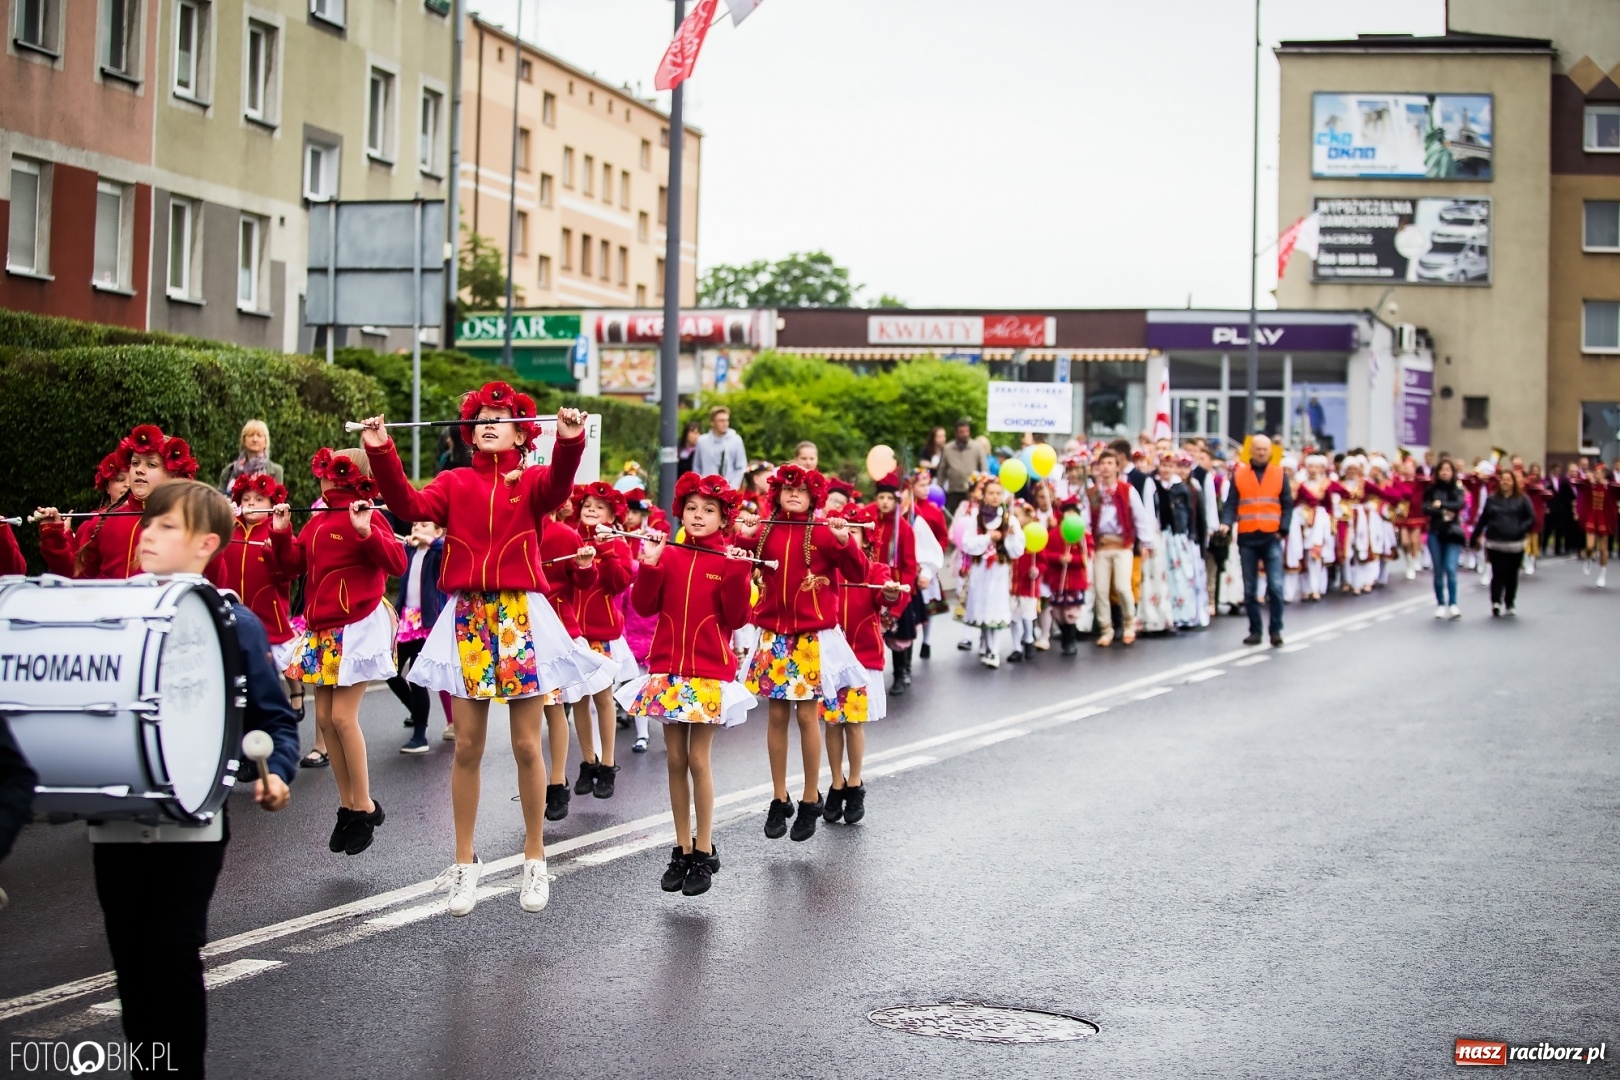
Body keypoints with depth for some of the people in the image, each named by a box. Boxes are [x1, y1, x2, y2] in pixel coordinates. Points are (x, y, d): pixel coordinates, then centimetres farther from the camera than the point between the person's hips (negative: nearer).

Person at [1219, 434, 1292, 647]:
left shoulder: (1280, 473, 7)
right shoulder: (1239, 474, 6)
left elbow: (1288, 504, 6)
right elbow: (1231, 504, 2)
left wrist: (1282, 529, -6)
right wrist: (1226, 524, -15)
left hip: (1271, 537, -1)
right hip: (1247, 538, 1)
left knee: (1275, 586, -9)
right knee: (1250, 589, 5)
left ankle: (1276, 630, -1)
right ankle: (1255, 631, 11)